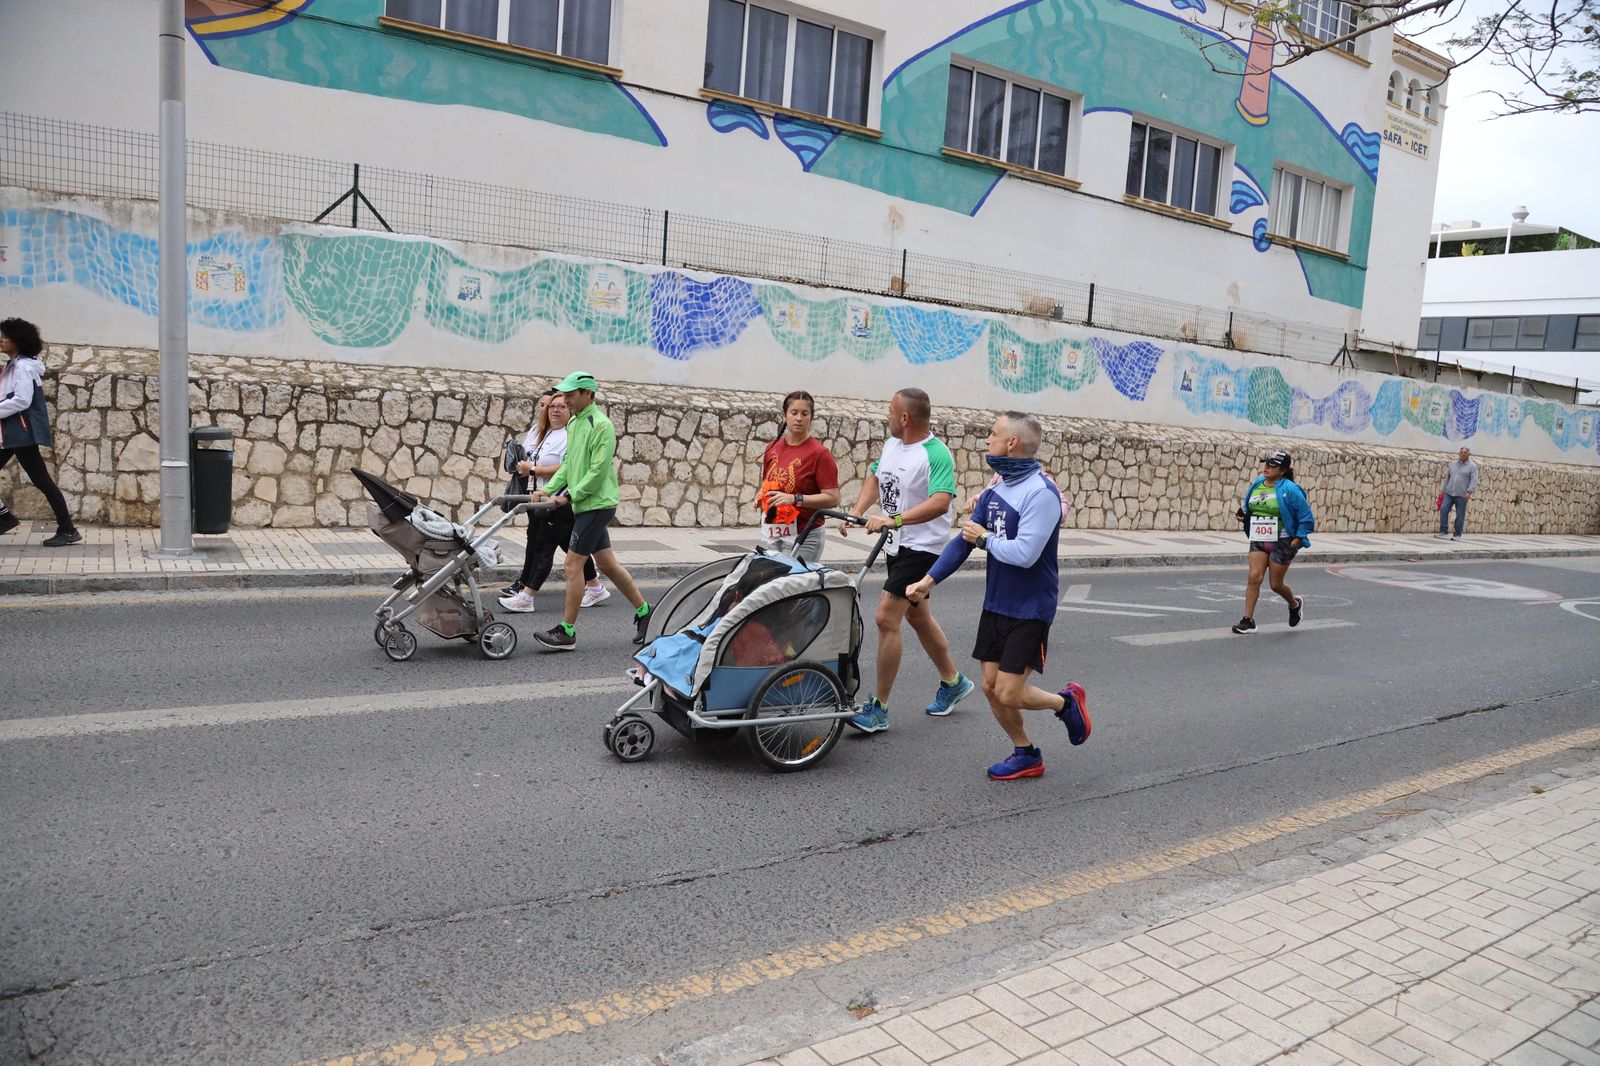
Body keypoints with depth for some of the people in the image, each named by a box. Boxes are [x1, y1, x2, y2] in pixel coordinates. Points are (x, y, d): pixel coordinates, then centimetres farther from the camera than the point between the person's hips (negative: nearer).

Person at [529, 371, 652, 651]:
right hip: (586, 504, 9)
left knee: (573, 564, -7)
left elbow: (598, 471, -20)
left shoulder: (601, 425, -15)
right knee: (607, 563, 13)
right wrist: (549, 488, 5)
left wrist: (570, 495, -16)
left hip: (596, 504, -9)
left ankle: (566, 632, 1)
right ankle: (644, 612, 24)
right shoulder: (574, 423, 14)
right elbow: (568, 463, 17)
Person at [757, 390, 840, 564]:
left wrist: (795, 499, -21)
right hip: (773, 535, 6)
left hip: (805, 538, -5)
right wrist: (762, 499, 4)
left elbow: (832, 498, -14)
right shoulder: (773, 449, 9)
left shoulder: (819, 453, -9)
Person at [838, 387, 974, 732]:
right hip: (897, 546, 9)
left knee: (887, 617, -14)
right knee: (917, 616, 20)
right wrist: (856, 512, 1)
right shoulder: (891, 444, 6)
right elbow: (875, 478, 17)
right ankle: (953, 682, 39)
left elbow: (940, 502, -32)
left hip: (922, 547, -9)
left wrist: (894, 520, -40)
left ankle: (878, 708, -5)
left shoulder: (936, 454, -20)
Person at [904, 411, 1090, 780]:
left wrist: (984, 538, -12)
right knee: (991, 687, 9)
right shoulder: (995, 490, 6)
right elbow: (963, 540, 7)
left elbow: (1024, 553, -28)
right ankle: (1026, 755, 28)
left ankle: (1065, 701, 22)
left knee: (1008, 694, -6)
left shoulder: (1041, 492, -19)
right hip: (995, 605, 8)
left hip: (1029, 610, -8)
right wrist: (929, 580, -1)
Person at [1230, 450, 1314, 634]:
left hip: (1282, 543, -5)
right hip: (1258, 541, 5)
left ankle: (1295, 605, 38)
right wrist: (1242, 515, -2)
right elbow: (1248, 509, 20)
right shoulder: (1255, 486, 5)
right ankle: (1248, 621, -5)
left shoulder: (1289, 490, -12)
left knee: (1276, 584, 5)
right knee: (1254, 577, -9)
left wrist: (1297, 539, -12)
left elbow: (1306, 517, -8)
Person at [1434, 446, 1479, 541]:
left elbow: (1474, 480, -9)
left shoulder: (1472, 466, 0)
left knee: (1460, 516, 0)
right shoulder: (1453, 464, 15)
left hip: (1461, 495, -3)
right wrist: (1443, 491, 15)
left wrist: (1469, 491, -24)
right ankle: (1442, 532, -8)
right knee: (1443, 509, -12)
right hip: (1449, 493, 4)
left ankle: (1457, 535, 8)